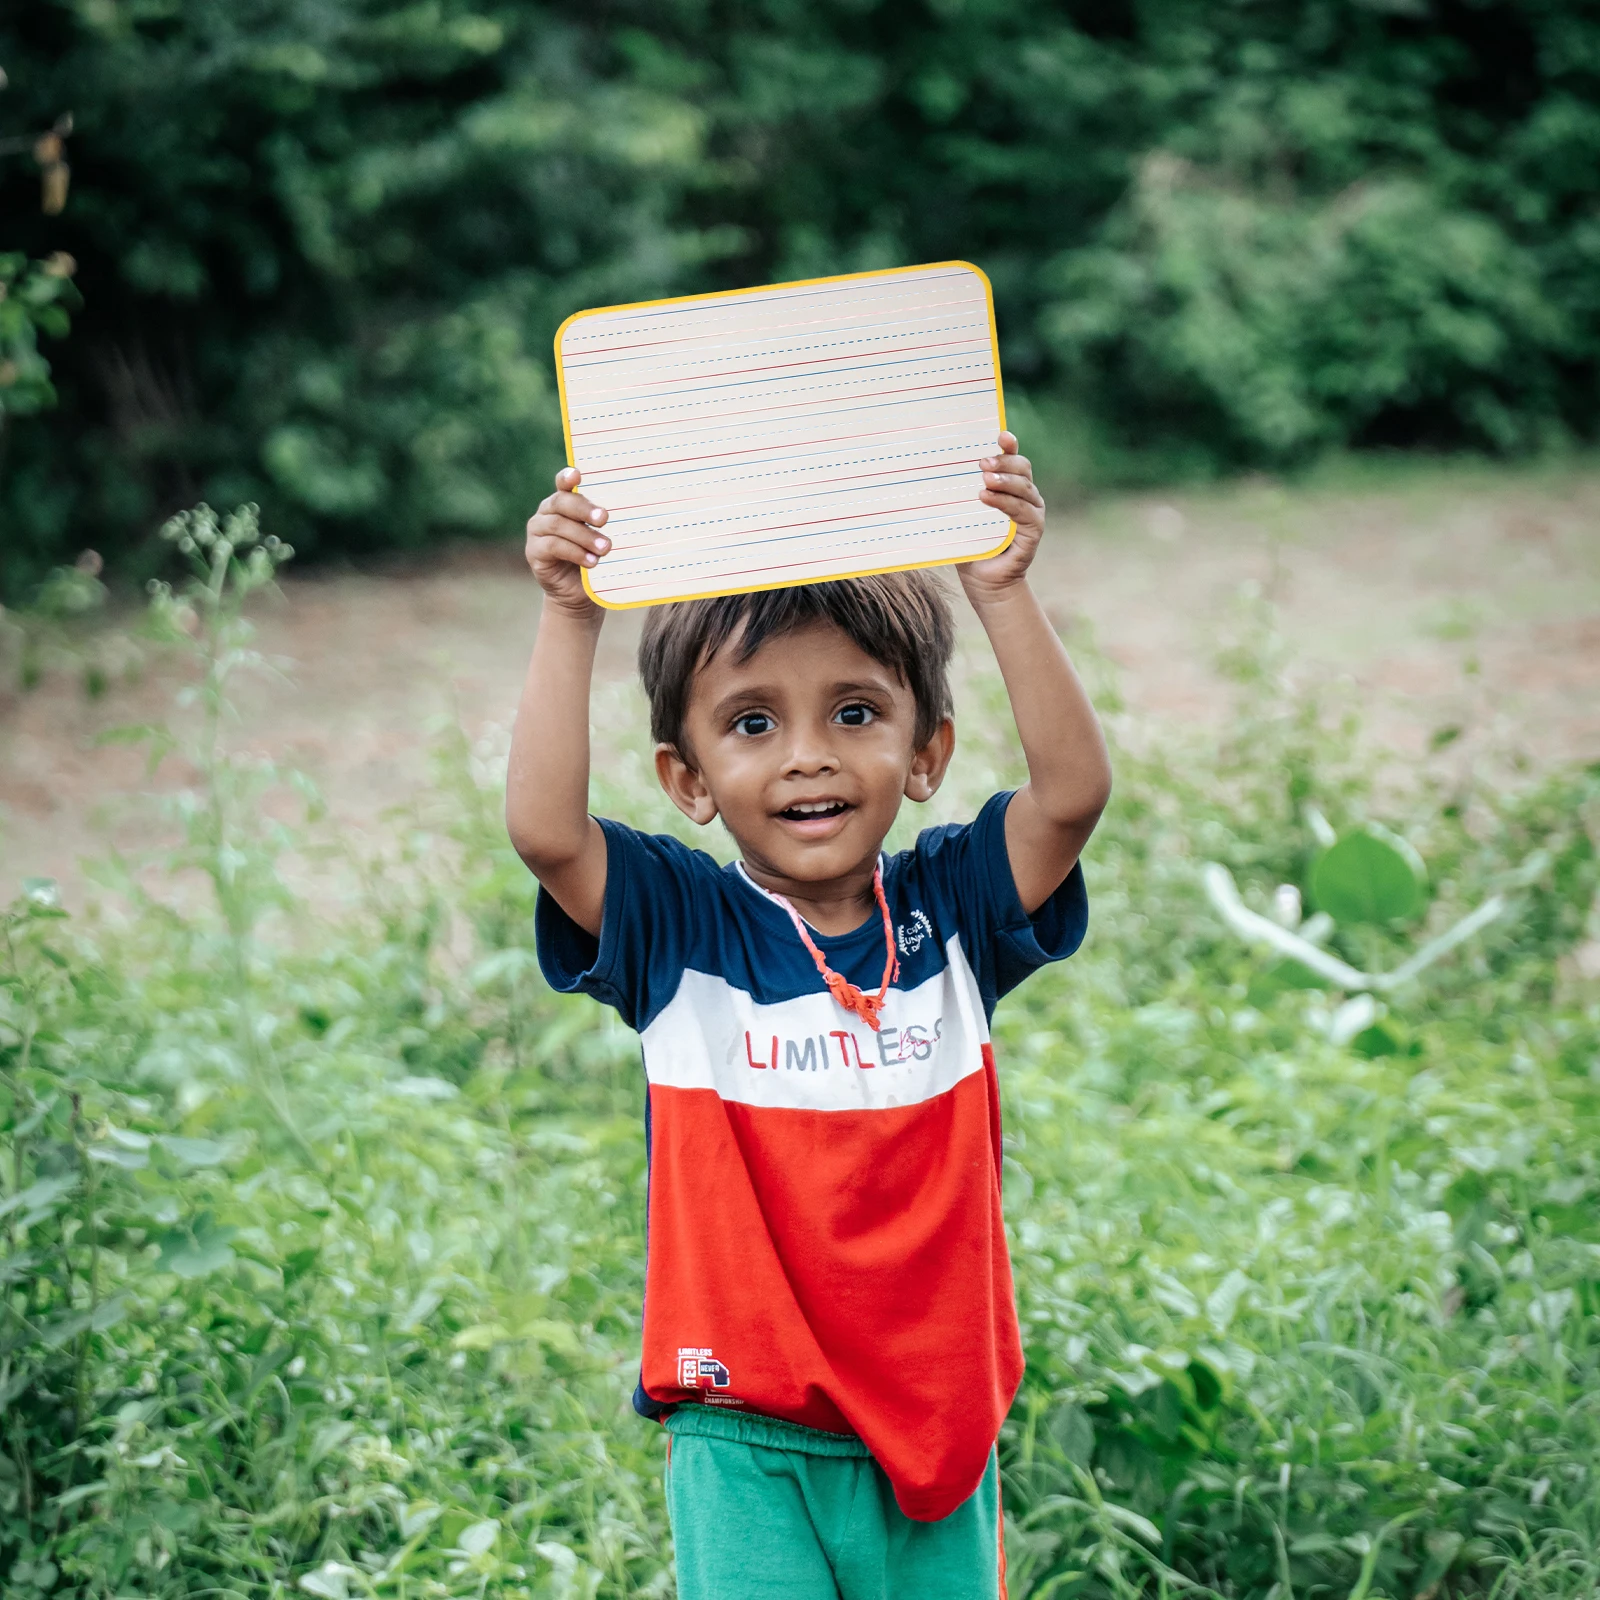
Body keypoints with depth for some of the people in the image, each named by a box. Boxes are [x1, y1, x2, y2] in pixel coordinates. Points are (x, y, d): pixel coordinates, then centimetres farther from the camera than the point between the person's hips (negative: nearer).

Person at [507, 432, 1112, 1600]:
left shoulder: (948, 911, 0)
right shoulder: (682, 929, -4)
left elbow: (1073, 790, -14)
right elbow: (543, 825, -20)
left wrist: (1004, 593, -20)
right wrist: (572, 618, -22)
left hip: (935, 1425, 2)